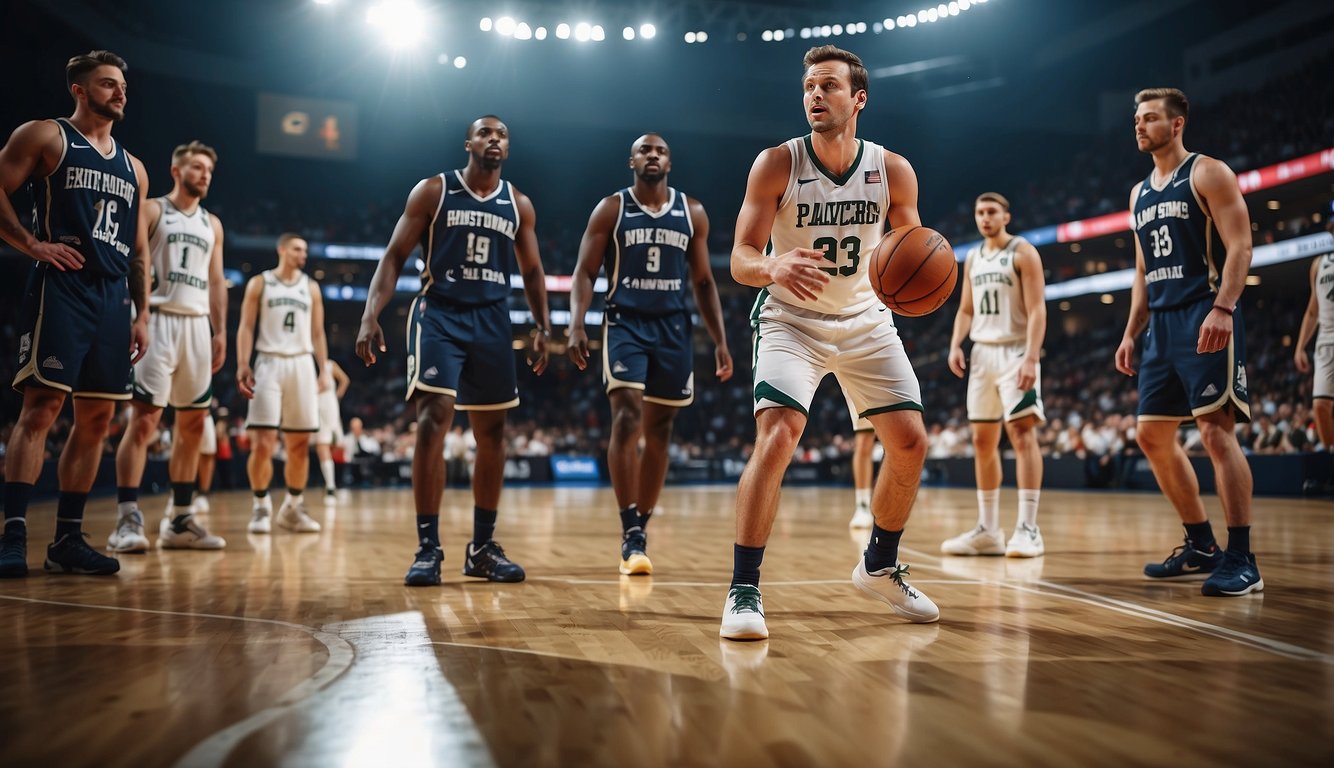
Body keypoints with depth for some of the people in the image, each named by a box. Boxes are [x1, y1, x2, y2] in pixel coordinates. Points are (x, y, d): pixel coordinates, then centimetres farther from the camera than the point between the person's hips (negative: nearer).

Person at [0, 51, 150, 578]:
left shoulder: (133, 168, 21)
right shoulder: (45, 137, 6)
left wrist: (142, 314, 12)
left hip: (112, 299, 6)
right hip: (61, 289, -6)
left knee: (96, 419, 3)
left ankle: (68, 540, 10)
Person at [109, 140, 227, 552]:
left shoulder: (212, 224, 19)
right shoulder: (151, 211, 2)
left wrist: (220, 332, 10)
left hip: (197, 325, 6)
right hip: (159, 320, -6)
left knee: (193, 422, 6)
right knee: (144, 418, -12)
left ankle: (180, 521, 12)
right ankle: (127, 521, -12)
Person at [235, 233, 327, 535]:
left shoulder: (311, 287, 13)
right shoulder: (259, 283, 5)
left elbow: (318, 332, 13)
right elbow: (246, 327, 0)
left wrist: (324, 370, 3)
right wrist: (242, 366, -11)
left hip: (302, 365, 3)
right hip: (269, 363, -3)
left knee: (300, 445, 5)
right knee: (263, 443, -10)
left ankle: (292, 508, 17)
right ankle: (261, 507, 5)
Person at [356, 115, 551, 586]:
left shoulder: (519, 205, 10)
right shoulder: (433, 191, 0)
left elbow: (531, 270, 16)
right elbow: (395, 256, -3)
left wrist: (543, 327, 4)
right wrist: (371, 316, -15)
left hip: (492, 321, 4)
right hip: (439, 314, -4)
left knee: (492, 432, 7)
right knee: (433, 420, -18)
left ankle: (482, 547, 18)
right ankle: (428, 548, -10)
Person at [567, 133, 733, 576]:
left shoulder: (692, 213, 9)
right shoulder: (611, 209, 2)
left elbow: (703, 282, 12)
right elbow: (585, 272, -1)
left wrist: (720, 340, 5)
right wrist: (577, 324, -17)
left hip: (673, 327, 3)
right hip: (625, 323, -3)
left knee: (659, 431, 6)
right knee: (627, 419, -19)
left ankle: (640, 531, 18)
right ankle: (630, 533, -15)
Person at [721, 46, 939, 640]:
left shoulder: (893, 171, -7)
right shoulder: (777, 164, -14)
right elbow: (740, 260, -16)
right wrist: (773, 266, -40)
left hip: (865, 322, 4)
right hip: (791, 320, -4)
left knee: (910, 443, 1)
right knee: (776, 439, -23)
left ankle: (880, 567, 24)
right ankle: (743, 591, -14)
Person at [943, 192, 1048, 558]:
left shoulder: (1023, 252, -5)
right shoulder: (973, 258, 15)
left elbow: (1037, 310, -12)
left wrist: (1031, 358, -23)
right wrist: (955, 345, 0)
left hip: (1015, 352, -7)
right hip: (982, 352, 7)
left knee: (1022, 432, -15)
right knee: (983, 440, 6)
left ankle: (1028, 528, -14)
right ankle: (988, 530, 13)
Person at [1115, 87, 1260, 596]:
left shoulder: (1208, 173, -2)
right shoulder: (1140, 193, 20)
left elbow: (1239, 246, -11)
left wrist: (1223, 309, -24)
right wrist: (1131, 334, 16)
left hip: (1204, 318, -8)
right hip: (1162, 325, 8)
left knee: (1216, 430, -14)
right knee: (1152, 434, 7)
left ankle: (1241, 559, -9)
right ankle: (1201, 547, 17)